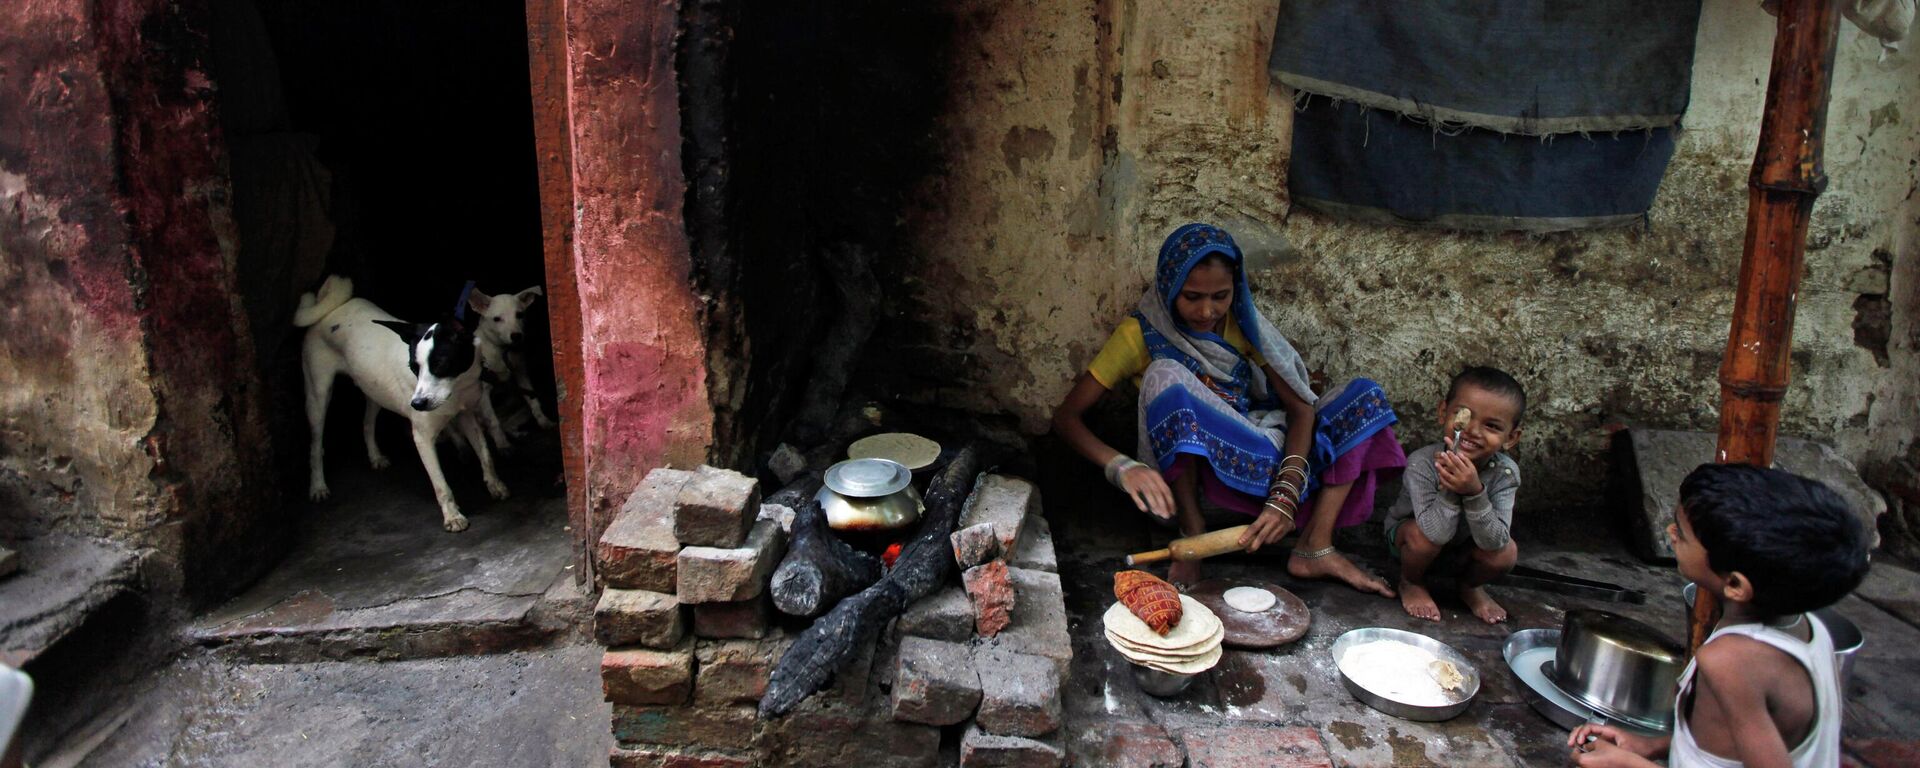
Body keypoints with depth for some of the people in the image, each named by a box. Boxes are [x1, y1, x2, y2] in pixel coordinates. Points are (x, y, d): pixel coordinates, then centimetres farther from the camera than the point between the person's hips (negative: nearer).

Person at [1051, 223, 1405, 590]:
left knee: (1365, 396, -9)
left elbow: (1300, 406, -6)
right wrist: (1121, 466, -33)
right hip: (1186, 479, -4)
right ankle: (1192, 535, -24)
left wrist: (1286, 494, -24)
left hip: (1256, 461, 4)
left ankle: (1315, 547, -19)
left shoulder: (1242, 322, 3)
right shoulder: (1140, 335, -7)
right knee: (1164, 376, -30)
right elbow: (1065, 415, -13)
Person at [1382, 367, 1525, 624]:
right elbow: (1436, 532, -40)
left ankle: (1471, 586, 12)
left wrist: (1474, 493, -47)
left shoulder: (1505, 473, -26)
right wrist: (1450, 489, -51)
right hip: (1406, 533, -3)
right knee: (1423, 536, -34)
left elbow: (1494, 541, -33)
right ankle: (1411, 583, 0)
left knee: (1506, 553, -23)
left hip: (1462, 545, 3)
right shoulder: (1423, 463, -35)